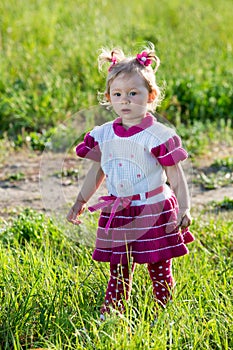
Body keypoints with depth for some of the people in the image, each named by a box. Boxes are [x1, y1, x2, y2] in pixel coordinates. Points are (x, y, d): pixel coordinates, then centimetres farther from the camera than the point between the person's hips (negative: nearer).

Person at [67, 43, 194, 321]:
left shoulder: (159, 136, -11)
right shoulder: (103, 135, 3)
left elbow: (176, 178, -9)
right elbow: (97, 172, 17)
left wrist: (184, 209, -17)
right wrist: (80, 202, 20)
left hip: (155, 214, -4)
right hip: (117, 218, 4)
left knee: (160, 272, 6)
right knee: (119, 272, 9)